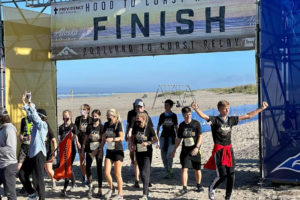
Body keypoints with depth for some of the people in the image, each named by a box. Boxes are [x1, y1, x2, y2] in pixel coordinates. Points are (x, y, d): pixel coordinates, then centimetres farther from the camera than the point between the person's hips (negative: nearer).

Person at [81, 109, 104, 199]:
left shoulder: (101, 127, -2)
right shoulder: (89, 127, 7)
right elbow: (86, 138, 13)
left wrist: (101, 149, -12)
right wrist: (83, 149, 10)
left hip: (98, 149, -2)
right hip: (90, 149, 2)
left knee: (99, 168, 5)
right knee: (87, 167, -9)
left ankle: (100, 189, 13)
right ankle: (90, 186, 6)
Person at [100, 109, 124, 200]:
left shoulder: (118, 124, -10)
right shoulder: (106, 125, 7)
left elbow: (121, 137, -18)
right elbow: (103, 137, 16)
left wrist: (112, 139, -33)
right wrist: (100, 149, 14)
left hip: (118, 151, -5)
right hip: (109, 151, 5)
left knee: (117, 174, -1)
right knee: (106, 172, -2)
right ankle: (111, 188, 23)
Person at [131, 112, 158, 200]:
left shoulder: (149, 128, -12)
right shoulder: (135, 127, 0)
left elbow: (155, 139, -6)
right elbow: (132, 137, 14)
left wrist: (147, 143, -21)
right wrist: (132, 144, -4)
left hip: (147, 153, -5)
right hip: (138, 153, 5)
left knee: (145, 173, -12)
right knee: (142, 172, 13)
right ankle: (147, 190, 30)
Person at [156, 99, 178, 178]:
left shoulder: (174, 115, 1)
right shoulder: (162, 115, 4)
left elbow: (176, 127, 7)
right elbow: (158, 126, 9)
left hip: (171, 136, -2)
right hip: (163, 136, 2)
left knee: (169, 155, -12)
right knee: (163, 155, 1)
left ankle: (170, 171, 7)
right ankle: (167, 172, 13)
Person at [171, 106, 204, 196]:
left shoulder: (196, 123, -4)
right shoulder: (181, 125, 6)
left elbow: (200, 136, -7)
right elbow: (179, 139, 14)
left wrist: (197, 147, -20)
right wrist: (174, 150, 14)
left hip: (195, 150, -2)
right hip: (185, 150, 2)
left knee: (197, 169, 9)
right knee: (184, 169, -9)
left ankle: (199, 186, 29)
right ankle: (184, 188, -5)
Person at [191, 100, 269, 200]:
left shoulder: (231, 120, 9)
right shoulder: (215, 120, -6)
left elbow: (248, 116, 16)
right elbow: (204, 116, -25)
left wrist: (261, 108, 19)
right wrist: (196, 108, -45)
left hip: (229, 150, 5)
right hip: (219, 150, -5)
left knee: (231, 175, 3)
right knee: (222, 175, -9)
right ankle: (211, 188, 21)